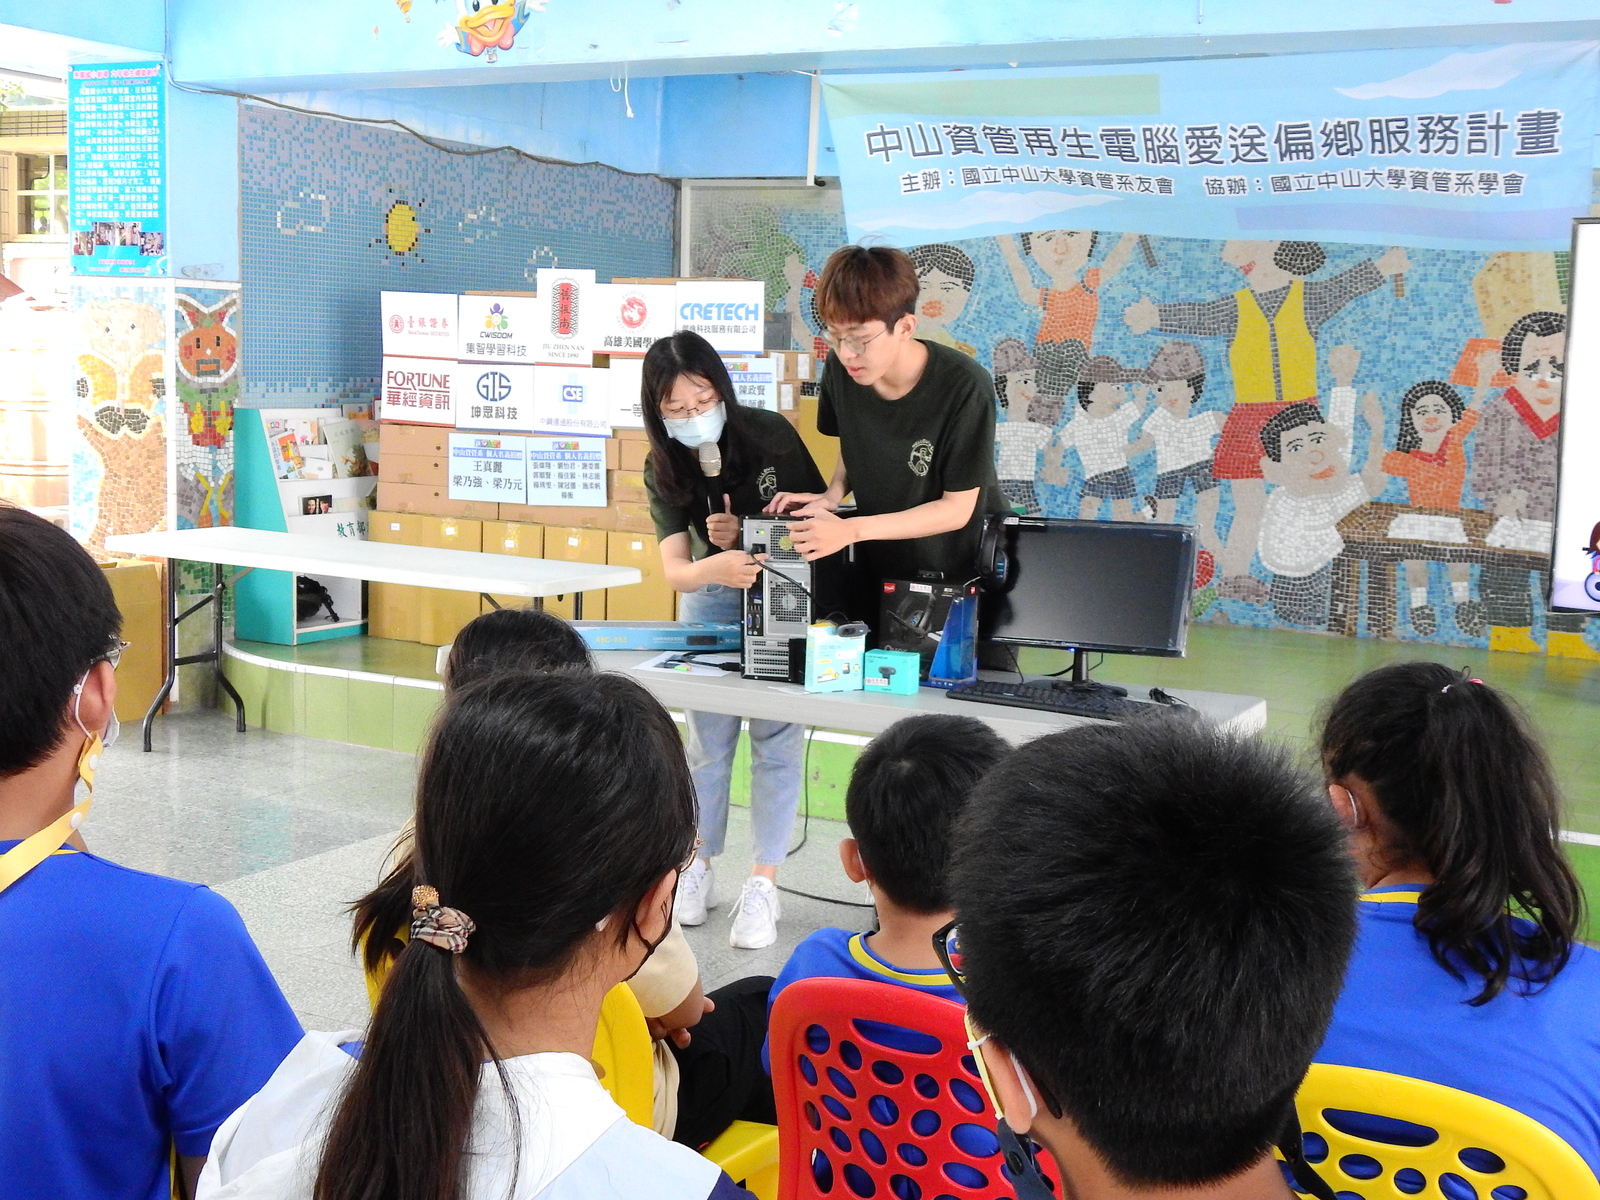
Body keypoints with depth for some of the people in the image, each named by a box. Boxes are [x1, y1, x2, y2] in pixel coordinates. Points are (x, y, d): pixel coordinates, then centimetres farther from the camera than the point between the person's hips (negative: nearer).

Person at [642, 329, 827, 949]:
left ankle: (763, 882, 3)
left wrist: (744, 541, -28)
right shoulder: (663, 468, -12)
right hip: (712, 594, 2)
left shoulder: (770, 435, -19)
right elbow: (675, 568, -21)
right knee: (707, 734, 6)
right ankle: (699, 866, 21)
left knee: (776, 733, -4)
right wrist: (714, 567, -45)